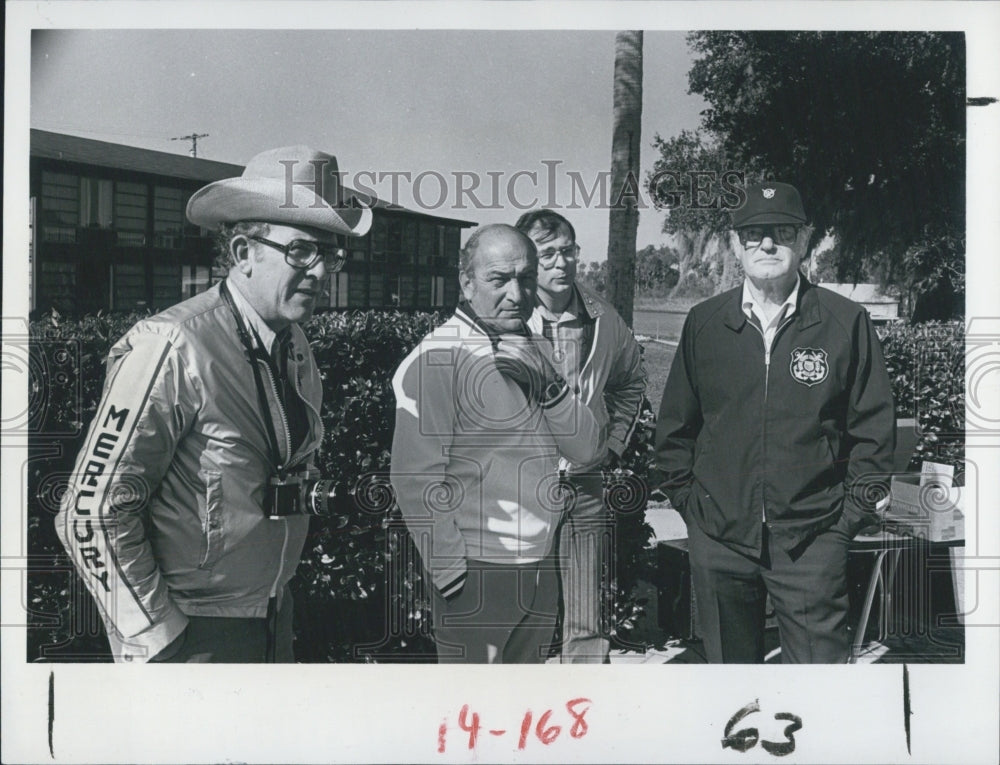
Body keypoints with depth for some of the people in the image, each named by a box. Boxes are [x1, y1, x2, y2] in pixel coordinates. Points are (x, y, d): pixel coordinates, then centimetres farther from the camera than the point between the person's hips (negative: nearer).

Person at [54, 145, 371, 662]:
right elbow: (92, 514, -19)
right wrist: (158, 634, -15)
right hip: (188, 636, -7)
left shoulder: (296, 346, 2)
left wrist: (276, 592, 13)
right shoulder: (172, 348, -20)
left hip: (274, 622, 7)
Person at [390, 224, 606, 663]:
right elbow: (415, 480, -18)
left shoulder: (537, 352, 10)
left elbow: (588, 451, 3)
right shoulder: (438, 358, -14)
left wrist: (548, 385, -12)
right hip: (475, 575, -7)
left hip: (540, 570, 7)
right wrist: (452, 572, -15)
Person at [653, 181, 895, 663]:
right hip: (718, 535, 3)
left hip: (812, 538, -2)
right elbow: (675, 422, 11)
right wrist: (683, 494, 6)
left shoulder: (845, 323, 0)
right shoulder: (703, 323, 5)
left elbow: (873, 424, 3)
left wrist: (857, 504, -2)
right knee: (727, 661, 15)